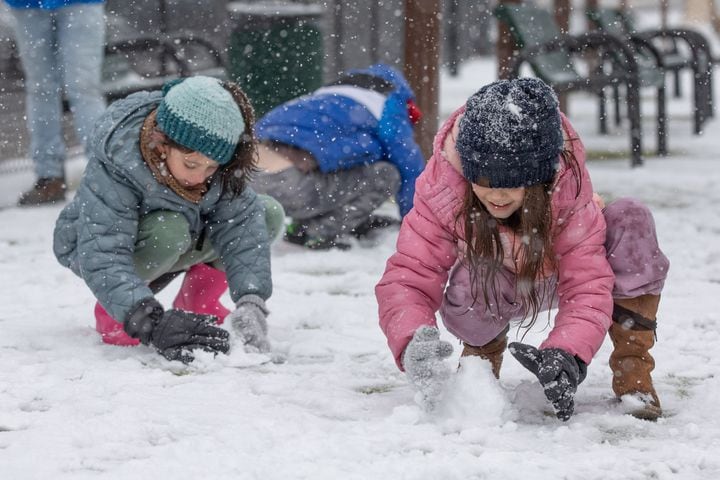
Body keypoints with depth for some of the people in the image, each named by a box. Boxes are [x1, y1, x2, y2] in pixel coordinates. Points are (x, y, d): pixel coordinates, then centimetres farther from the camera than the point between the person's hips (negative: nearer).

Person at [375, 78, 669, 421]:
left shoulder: (568, 186, -34)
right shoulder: (440, 189, -33)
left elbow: (587, 284, -36)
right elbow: (406, 279, -35)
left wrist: (568, 353, -56)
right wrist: (413, 343, -56)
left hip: (559, 278, 0)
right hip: (501, 291, 0)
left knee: (631, 220, -30)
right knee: (467, 286, -39)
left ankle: (633, 371, -19)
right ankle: (482, 360, -2)